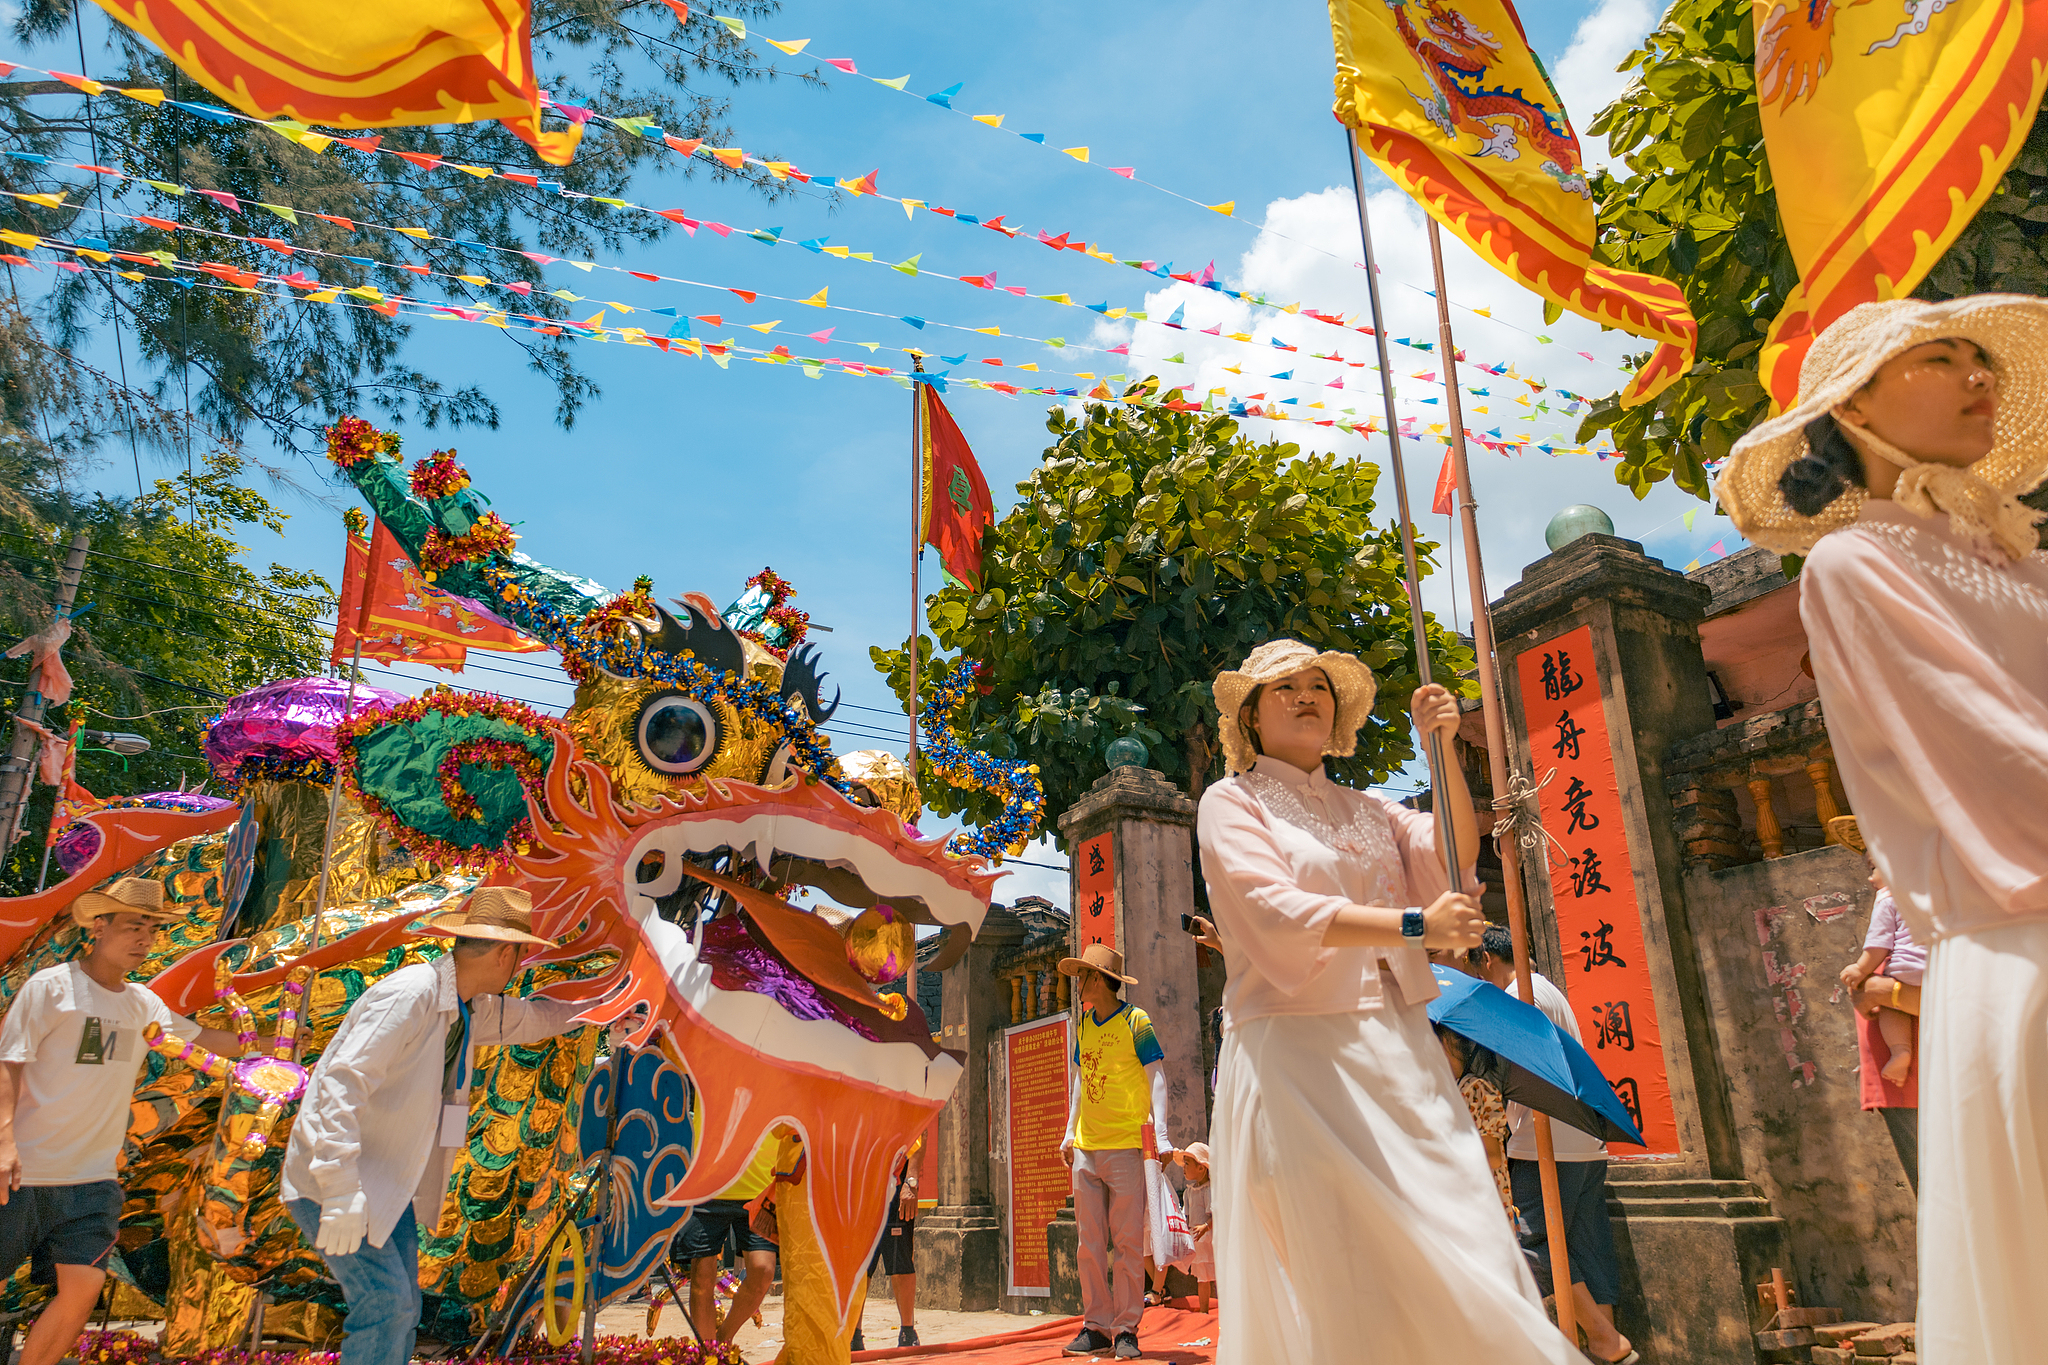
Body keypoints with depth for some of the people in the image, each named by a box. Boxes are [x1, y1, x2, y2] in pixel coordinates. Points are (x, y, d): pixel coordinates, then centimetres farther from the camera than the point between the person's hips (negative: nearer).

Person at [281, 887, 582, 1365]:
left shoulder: (471, 1008, 5)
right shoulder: (411, 992, -23)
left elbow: (529, 1019, 25)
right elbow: (343, 1083, -29)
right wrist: (341, 1191, -32)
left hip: (387, 1183, 9)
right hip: (330, 1180, -9)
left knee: (402, 1310, 9)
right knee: (387, 1303, -14)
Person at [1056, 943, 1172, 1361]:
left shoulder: (1135, 1022, -5)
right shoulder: (1084, 1024, 14)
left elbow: (1157, 1080, -8)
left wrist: (1161, 1134, -16)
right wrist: (1069, 1132, 17)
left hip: (1125, 1145, -6)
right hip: (1086, 1147, 6)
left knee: (1128, 1242, -2)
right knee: (1090, 1244, 5)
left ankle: (1126, 1329, 6)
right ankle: (1096, 1326, 12)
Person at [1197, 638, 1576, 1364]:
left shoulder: (1366, 808, 19)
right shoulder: (1230, 802, 2)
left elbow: (1453, 858, 2)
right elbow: (1276, 911, -13)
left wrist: (1442, 751, -9)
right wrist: (1414, 925, -18)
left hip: (1400, 1051, 5)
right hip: (1298, 1052, -5)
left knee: (1460, 1244, 0)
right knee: (1346, 1276, -8)